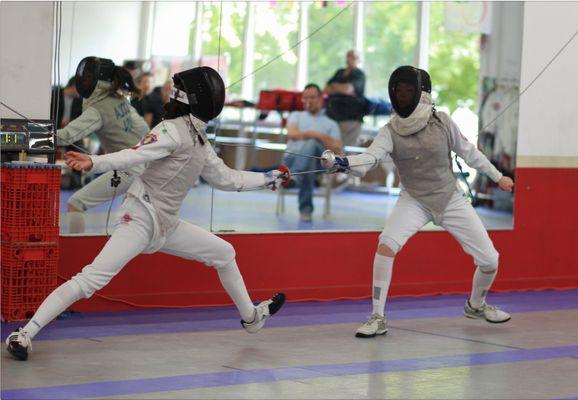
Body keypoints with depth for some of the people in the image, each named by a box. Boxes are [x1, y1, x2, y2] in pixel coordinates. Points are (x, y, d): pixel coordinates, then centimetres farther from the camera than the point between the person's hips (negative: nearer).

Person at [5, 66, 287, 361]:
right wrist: (94, 163, -46)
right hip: (142, 218, -10)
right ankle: (24, 335, -25)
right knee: (92, 279, -23)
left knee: (224, 253, 20)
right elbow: (134, 156, -29)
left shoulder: (199, 141, 12)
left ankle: (251, 316, 40)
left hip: (165, 224, 10)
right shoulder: (173, 131, -15)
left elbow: (226, 179, 24)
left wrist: (268, 178, 28)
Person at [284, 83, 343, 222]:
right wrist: (314, 134, -4)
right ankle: (306, 209, -46)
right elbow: (291, 134, 3)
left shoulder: (331, 124, 24)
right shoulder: (296, 116, 27)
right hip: (293, 157, 1)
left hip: (317, 161, -1)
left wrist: (321, 137, -6)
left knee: (313, 144, -41)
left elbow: (338, 150, 9)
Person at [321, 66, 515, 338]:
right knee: (386, 244, -30)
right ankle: (378, 318, -20)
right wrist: (341, 162, -54)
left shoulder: (442, 122, -12)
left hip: (451, 200, 2)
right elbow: (368, 160, -33)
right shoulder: (390, 132, -16)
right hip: (414, 201, -1)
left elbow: (467, 151, 4)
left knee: (490, 261, 0)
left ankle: (475, 305, 33)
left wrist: (497, 176, 14)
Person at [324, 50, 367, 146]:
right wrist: (341, 89, -3)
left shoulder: (359, 75, 0)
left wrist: (335, 86, 5)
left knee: (347, 147, -14)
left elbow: (348, 89, -15)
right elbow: (326, 90, 15)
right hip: (333, 116, 6)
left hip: (350, 118, -6)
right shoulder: (339, 73, 21)